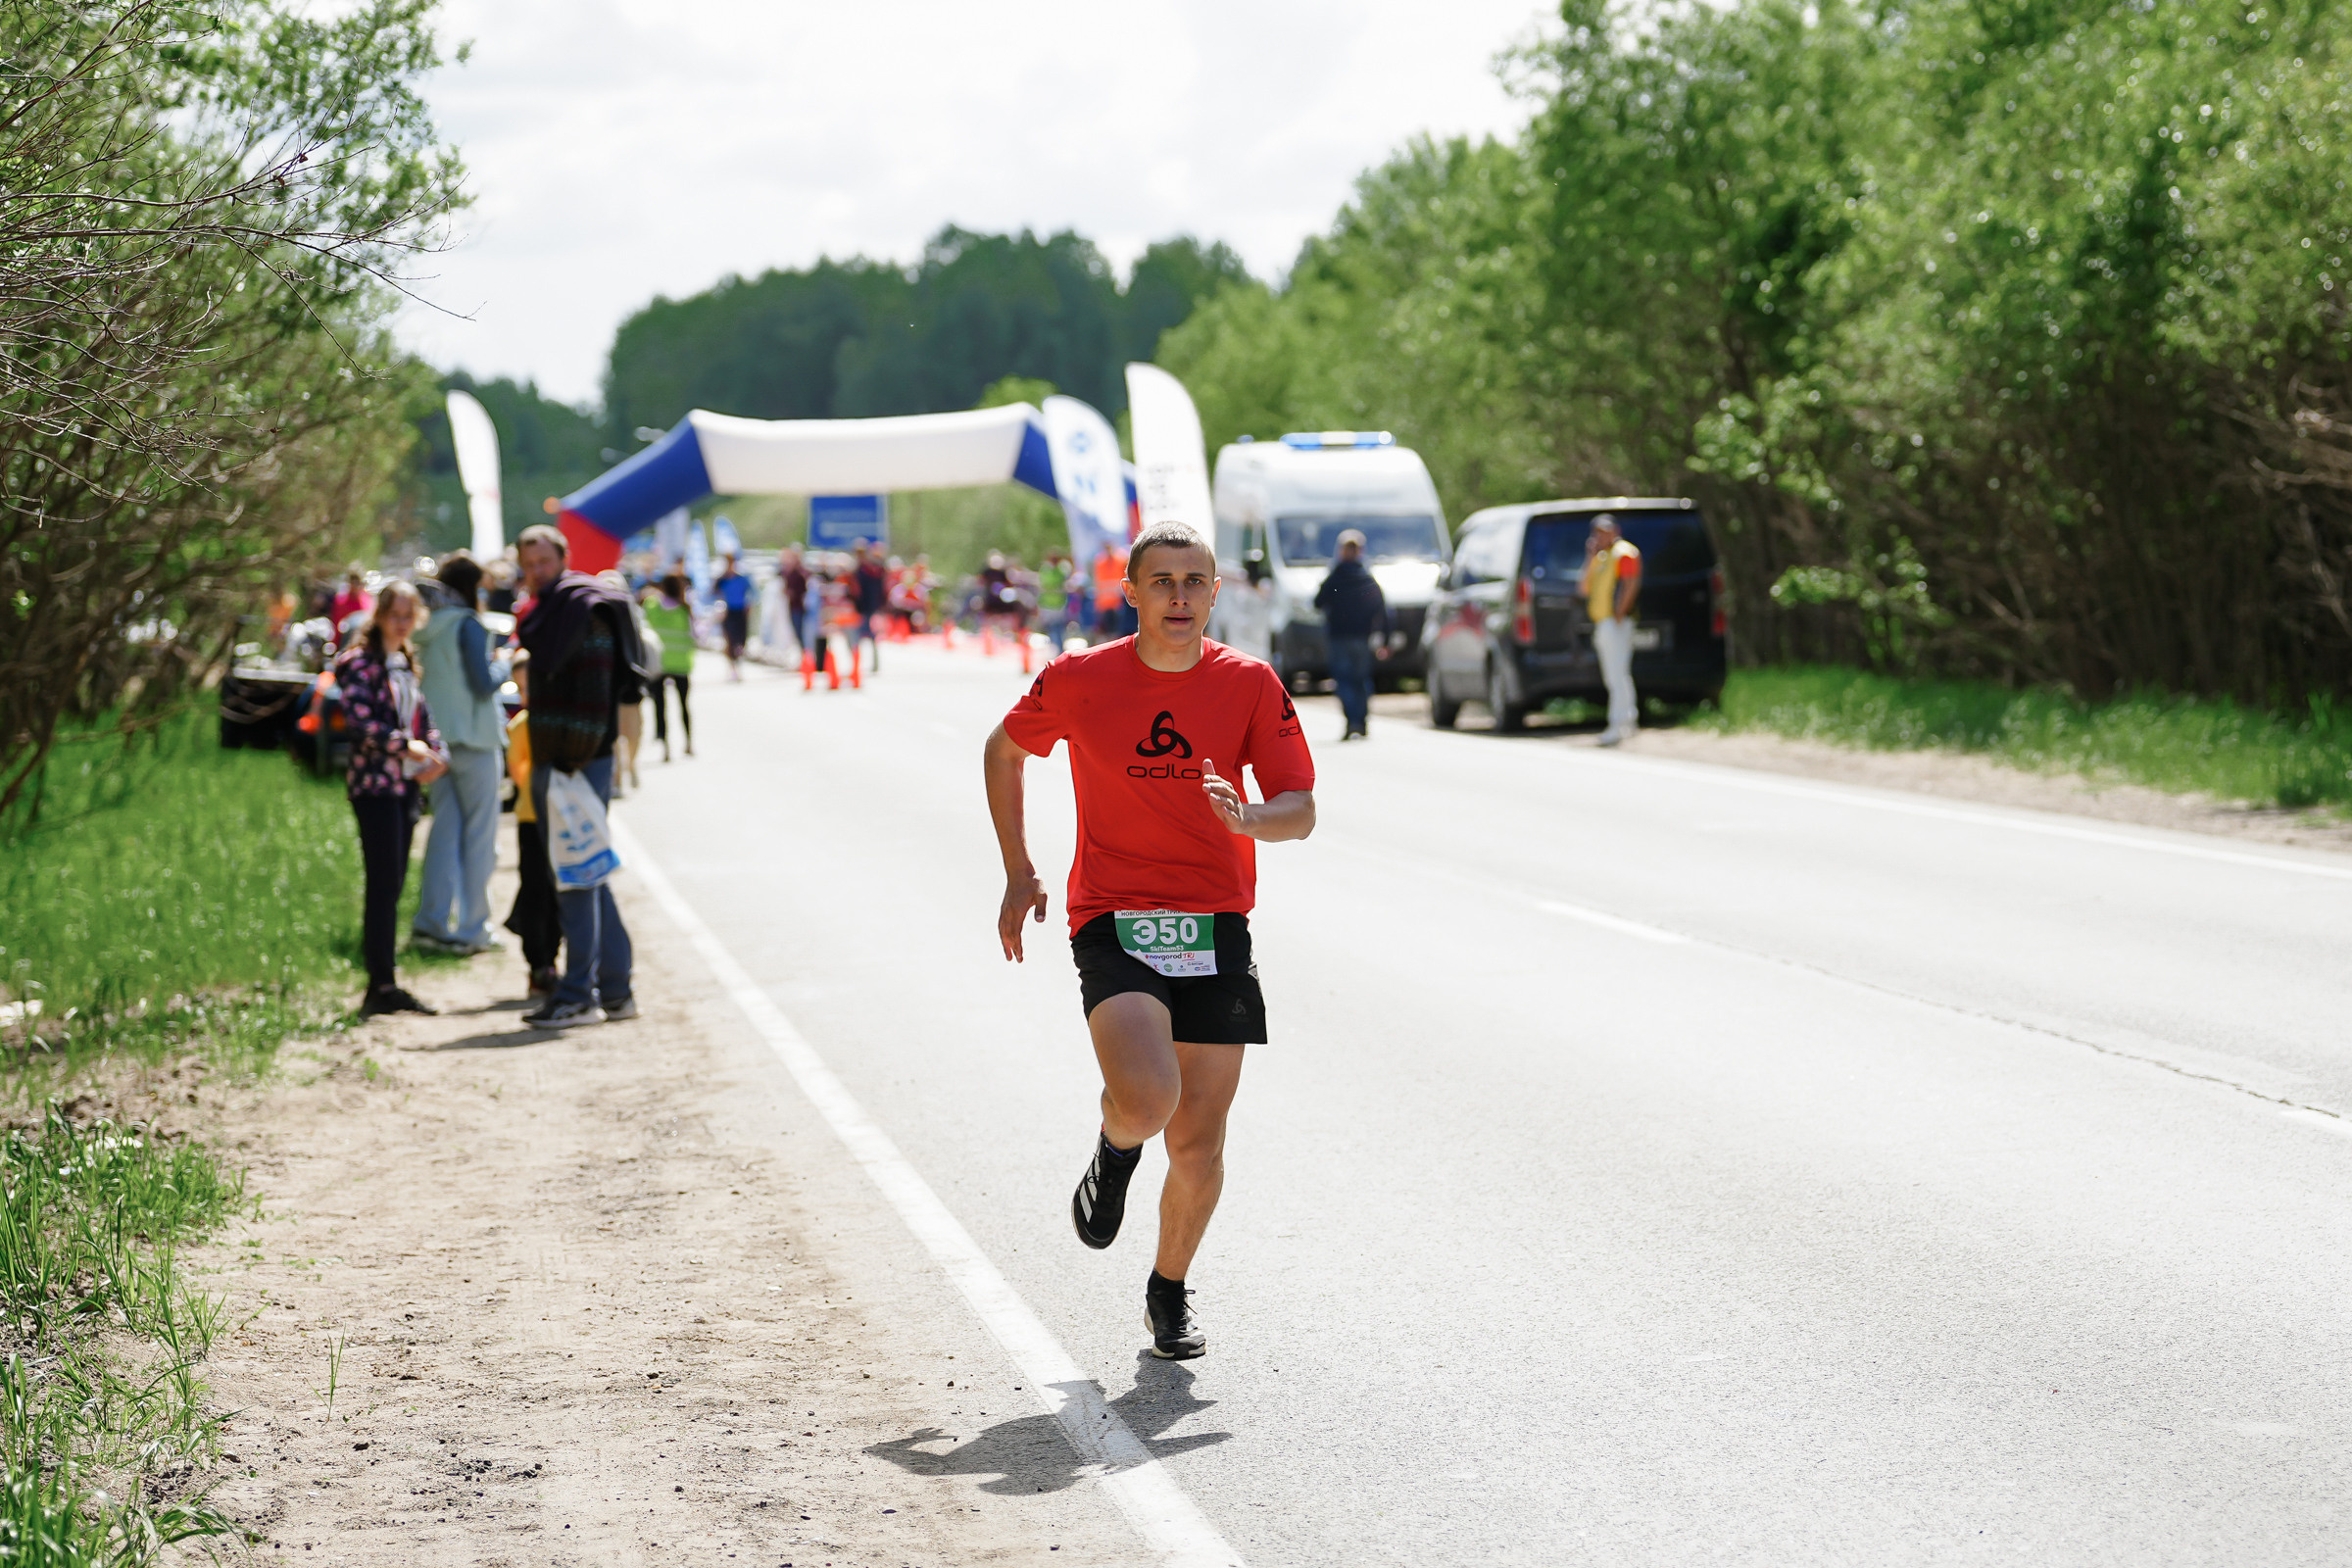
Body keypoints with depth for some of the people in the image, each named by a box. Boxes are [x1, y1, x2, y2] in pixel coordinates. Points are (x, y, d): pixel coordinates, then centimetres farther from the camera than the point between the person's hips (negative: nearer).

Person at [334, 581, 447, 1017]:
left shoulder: (406, 663, 18)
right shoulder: (360, 662, -8)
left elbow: (422, 715, 21)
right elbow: (359, 720, -17)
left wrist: (434, 752, 3)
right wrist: (406, 746, -19)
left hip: (405, 784, 8)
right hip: (374, 783, -8)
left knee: (392, 886, 8)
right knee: (383, 885, -11)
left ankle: (384, 986, 10)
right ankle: (381, 985, -12)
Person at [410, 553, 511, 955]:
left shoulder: (426, 629, 7)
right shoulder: (467, 626, -14)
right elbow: (483, 684, -16)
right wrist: (502, 666, 4)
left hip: (438, 742, 7)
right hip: (472, 740, -7)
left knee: (444, 830, 12)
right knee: (479, 835, 1)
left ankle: (431, 922, 9)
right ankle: (472, 929, 3)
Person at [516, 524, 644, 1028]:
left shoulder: (583, 610, -12)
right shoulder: (543, 614, 18)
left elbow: (594, 699, -19)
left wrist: (577, 762, -22)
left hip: (580, 764, -10)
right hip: (550, 763, 10)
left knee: (576, 877, -8)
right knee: (587, 877, 12)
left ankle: (578, 996, -5)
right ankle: (615, 991, 18)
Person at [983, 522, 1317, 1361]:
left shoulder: (1251, 684, -1)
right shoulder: (1078, 681, -3)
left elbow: (1301, 808, -1)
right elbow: (1004, 751, 15)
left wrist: (1249, 818, -24)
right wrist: (1018, 873, 12)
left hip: (1215, 929, 2)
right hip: (1112, 923, -2)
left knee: (1199, 1145, 3)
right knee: (1147, 1100, -26)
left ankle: (1170, 1288, 29)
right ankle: (1115, 1151, 12)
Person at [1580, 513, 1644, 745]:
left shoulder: (1624, 553, -7)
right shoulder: (1601, 556, 22)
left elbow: (1631, 586, -16)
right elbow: (1587, 587, 18)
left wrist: (1619, 615, -21)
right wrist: (1590, 558, 9)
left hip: (1616, 622, -10)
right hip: (1602, 623, 10)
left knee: (1617, 674, -14)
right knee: (1612, 677, 12)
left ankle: (1617, 724, -19)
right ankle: (1630, 721, 16)